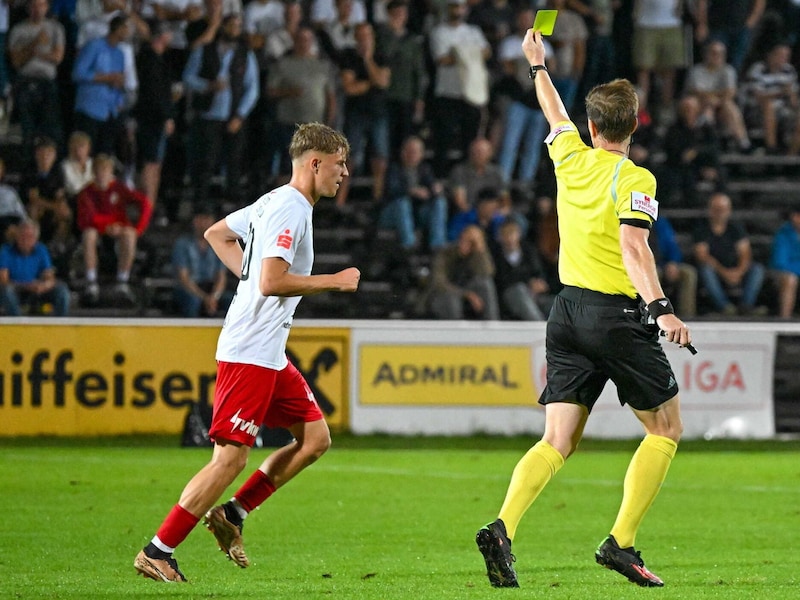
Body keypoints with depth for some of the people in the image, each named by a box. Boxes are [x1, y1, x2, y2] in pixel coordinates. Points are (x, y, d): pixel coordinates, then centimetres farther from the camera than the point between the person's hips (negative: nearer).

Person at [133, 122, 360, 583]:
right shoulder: (288, 209, -16)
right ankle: (157, 552, -5)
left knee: (315, 439, 9)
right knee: (231, 457, -10)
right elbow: (272, 282, -26)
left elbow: (217, 234, 28)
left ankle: (232, 514, 14)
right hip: (249, 353, -10)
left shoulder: (276, 203, 15)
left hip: (270, 354, 10)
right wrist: (335, 282, -16)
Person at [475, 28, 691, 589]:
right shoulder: (634, 179, -11)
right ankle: (621, 541, -1)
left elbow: (556, 113, 27)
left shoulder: (572, 158, 6)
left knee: (557, 442, 1)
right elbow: (633, 248, -24)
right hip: (618, 313, -6)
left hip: (569, 310, 6)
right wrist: (662, 308, -34)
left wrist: (538, 64, 45)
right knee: (666, 429, 9)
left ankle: (503, 527, -22)